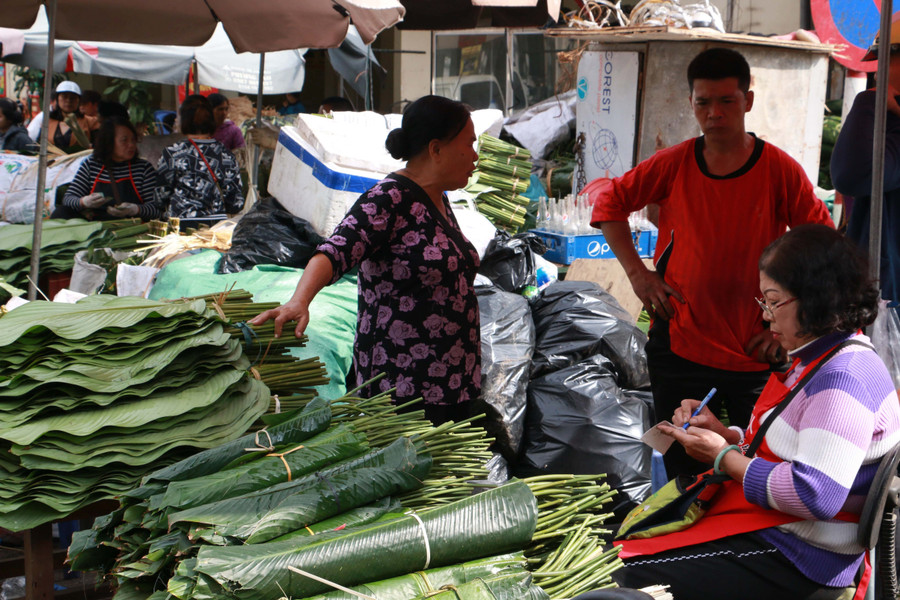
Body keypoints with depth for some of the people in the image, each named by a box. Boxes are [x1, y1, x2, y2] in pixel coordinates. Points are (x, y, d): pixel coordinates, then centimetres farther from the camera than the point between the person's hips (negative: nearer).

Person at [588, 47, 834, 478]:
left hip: (757, 352, -1)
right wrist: (636, 271, 1)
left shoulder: (781, 170, -7)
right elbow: (608, 199, 10)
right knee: (685, 474, 13)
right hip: (680, 343, 1)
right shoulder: (673, 164, -2)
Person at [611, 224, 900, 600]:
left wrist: (723, 457, -15)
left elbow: (815, 495, -28)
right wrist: (724, 434, 3)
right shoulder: (817, 361, 14)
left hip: (793, 556, -10)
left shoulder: (843, 378, -20)